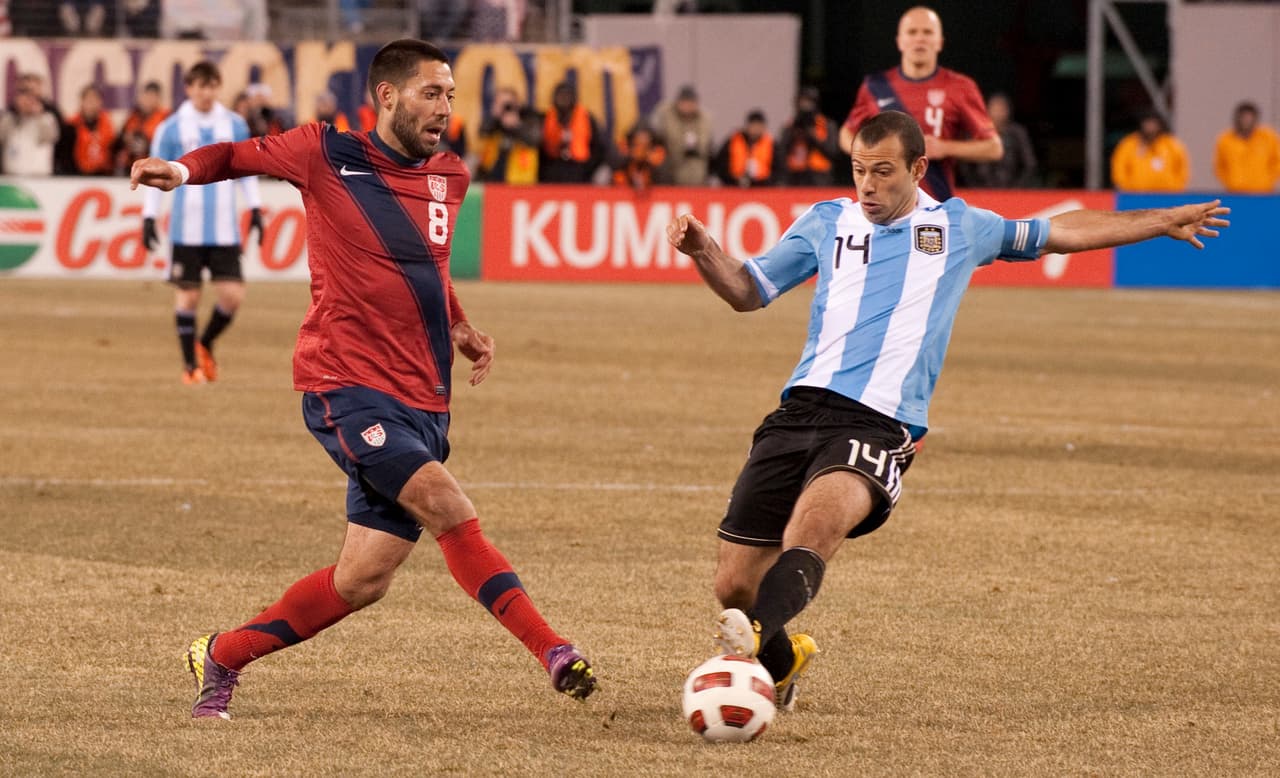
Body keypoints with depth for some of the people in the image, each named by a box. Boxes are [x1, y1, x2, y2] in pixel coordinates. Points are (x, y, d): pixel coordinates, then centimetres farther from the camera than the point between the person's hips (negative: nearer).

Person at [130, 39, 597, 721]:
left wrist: (458, 326, 16)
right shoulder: (328, 155, -3)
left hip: (422, 401, 6)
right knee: (447, 507, -25)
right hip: (347, 385, -6)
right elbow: (242, 155, 13)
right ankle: (553, 652, -25)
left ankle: (221, 657, 23)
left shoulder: (449, 177, 13)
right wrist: (184, 169, -8)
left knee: (361, 581, 4)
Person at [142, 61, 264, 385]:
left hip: (225, 230, 2)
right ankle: (191, 365, 13)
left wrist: (255, 208, 9)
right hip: (186, 228, -2)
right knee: (187, 295, 0)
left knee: (233, 295, -5)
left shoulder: (235, 125, 8)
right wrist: (149, 217, -1)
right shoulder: (171, 128, 1)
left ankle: (205, 345, 22)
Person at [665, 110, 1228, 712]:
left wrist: (1163, 222, 34)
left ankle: (757, 635, -59)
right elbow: (747, 291, 23)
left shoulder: (959, 228, 17)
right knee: (734, 584, -4)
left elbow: (1060, 233, 30)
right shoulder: (827, 223, 19)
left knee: (819, 512, -37)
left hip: (881, 428, -3)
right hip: (801, 410, 3)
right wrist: (702, 250, 3)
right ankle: (781, 664, 29)